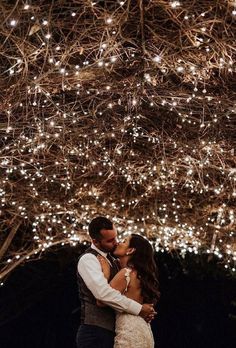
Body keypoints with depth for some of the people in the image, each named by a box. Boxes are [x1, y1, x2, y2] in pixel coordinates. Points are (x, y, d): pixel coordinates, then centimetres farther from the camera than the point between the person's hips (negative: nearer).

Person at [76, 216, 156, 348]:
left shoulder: (112, 260, 17)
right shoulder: (88, 259, -11)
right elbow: (104, 293, -25)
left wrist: (146, 310, 4)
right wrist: (139, 309, -20)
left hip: (111, 332, 8)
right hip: (95, 333, -8)